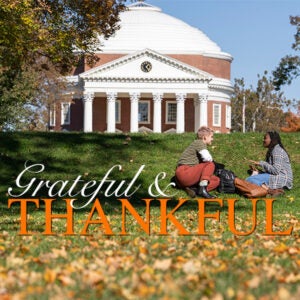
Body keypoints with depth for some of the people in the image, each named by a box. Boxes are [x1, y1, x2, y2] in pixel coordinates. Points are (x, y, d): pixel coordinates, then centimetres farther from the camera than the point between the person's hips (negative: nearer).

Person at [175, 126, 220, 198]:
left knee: (216, 180, 4)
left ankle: (194, 189, -17)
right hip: (184, 172, -10)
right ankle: (202, 188, -25)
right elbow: (207, 158, -20)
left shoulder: (200, 144, 26)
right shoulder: (199, 143, -6)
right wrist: (211, 159, 1)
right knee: (210, 164, -14)